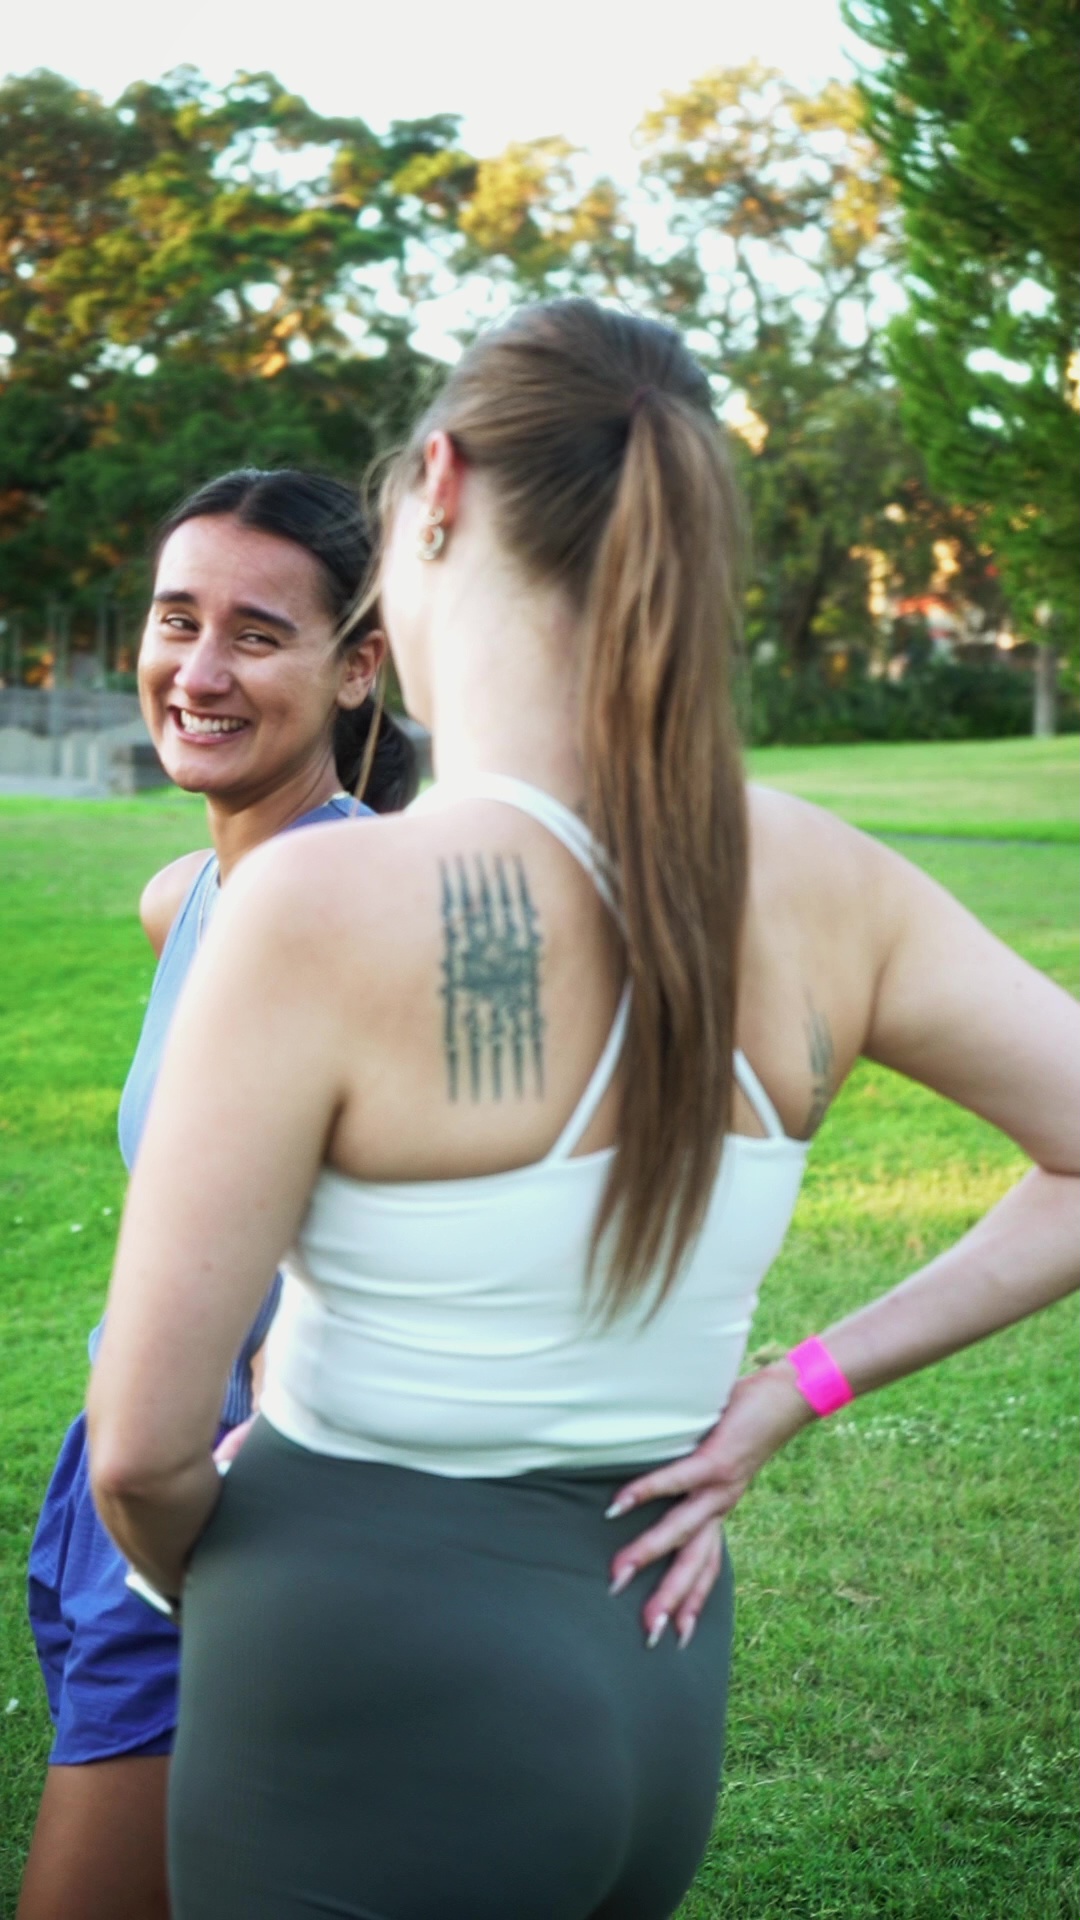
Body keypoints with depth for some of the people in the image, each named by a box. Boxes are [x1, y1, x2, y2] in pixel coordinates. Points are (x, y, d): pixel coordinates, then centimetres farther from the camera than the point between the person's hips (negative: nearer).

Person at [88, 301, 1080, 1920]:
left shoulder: (322, 910, -22)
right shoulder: (822, 887, -7)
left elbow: (146, 1449, -16)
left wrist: (205, 1590, 5)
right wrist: (801, 1388, 3)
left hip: (373, 1697, -5)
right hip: (662, 1682, 6)